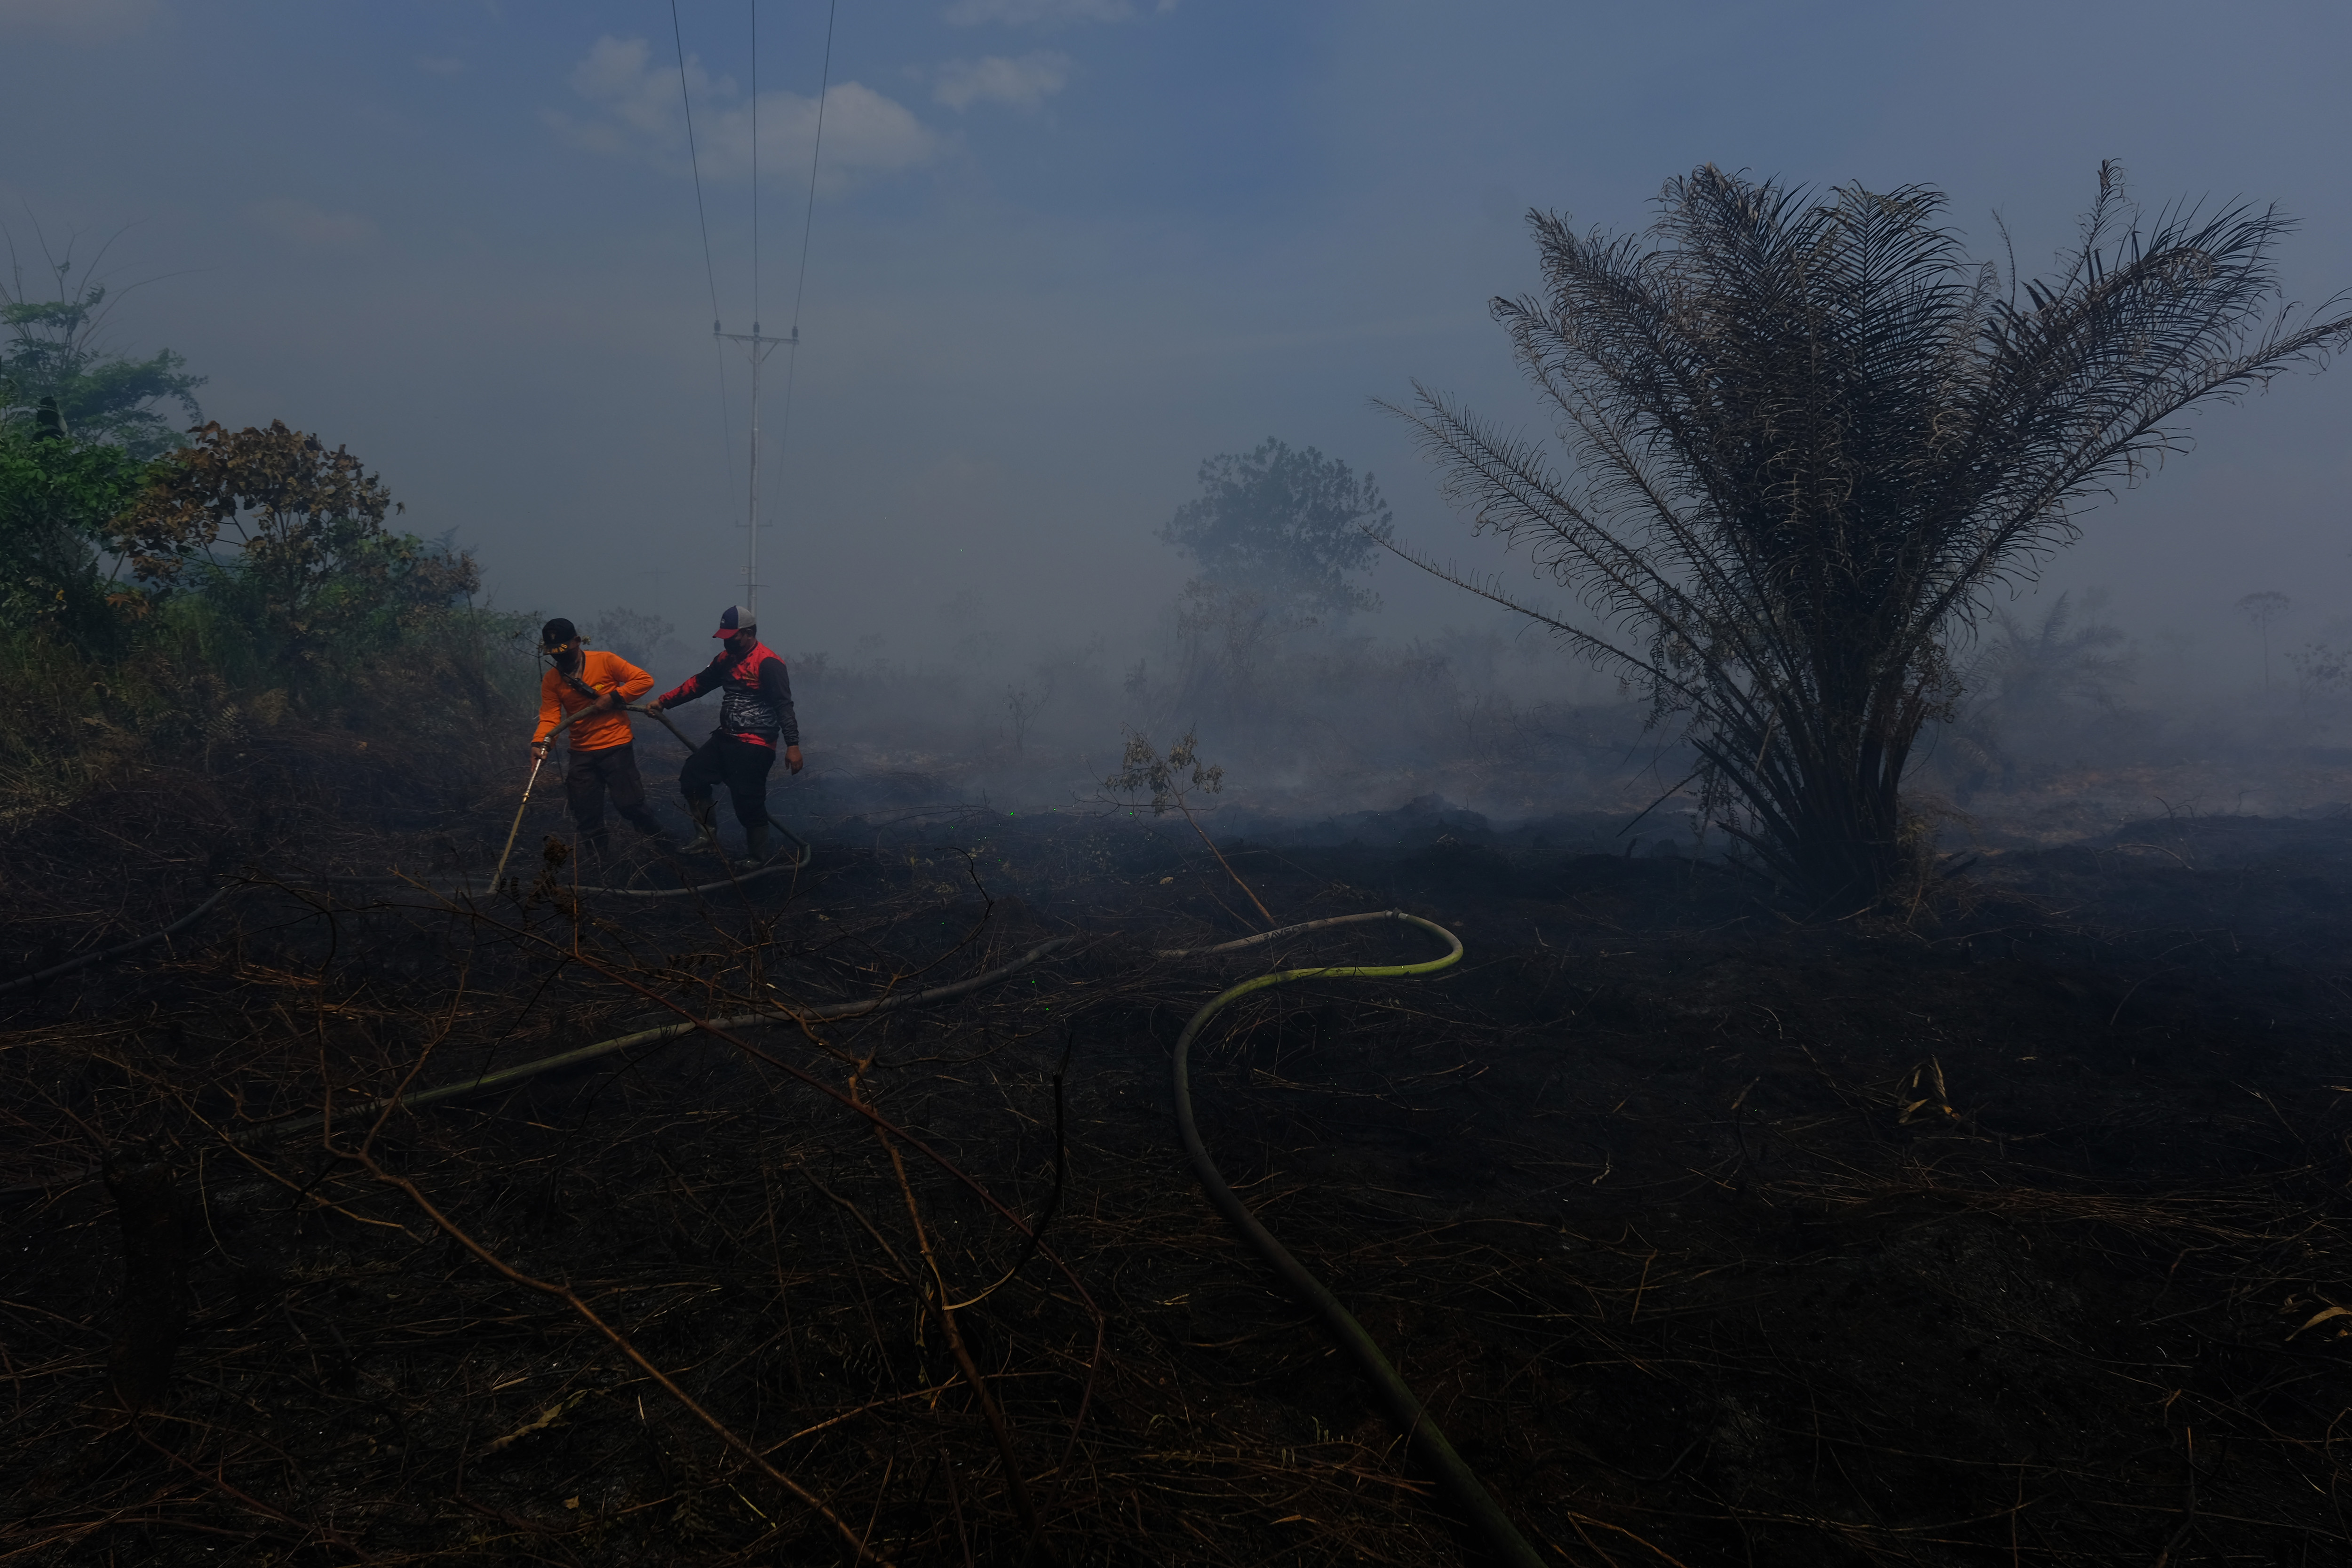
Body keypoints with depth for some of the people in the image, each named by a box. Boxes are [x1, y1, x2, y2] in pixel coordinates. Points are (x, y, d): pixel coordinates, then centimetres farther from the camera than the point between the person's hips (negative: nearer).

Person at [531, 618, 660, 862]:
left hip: (616, 745, -4)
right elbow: (549, 717, -3)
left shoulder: (604, 661, -6)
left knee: (628, 803, -8)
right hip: (582, 753, 5)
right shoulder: (551, 679, 5)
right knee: (586, 815, 5)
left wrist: (613, 697, -18)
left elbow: (644, 680, -9)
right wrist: (540, 743, -21)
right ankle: (599, 863, 20)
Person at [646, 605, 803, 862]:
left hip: (755, 746, -9)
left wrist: (793, 745, -25)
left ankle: (759, 860, 5)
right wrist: (663, 702, 13)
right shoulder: (726, 659, 11)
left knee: (749, 804, -8)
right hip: (726, 738, 9)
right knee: (692, 776, 10)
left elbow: (784, 706, -20)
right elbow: (699, 684, 19)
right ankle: (708, 840, 15)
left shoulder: (768, 663, -16)